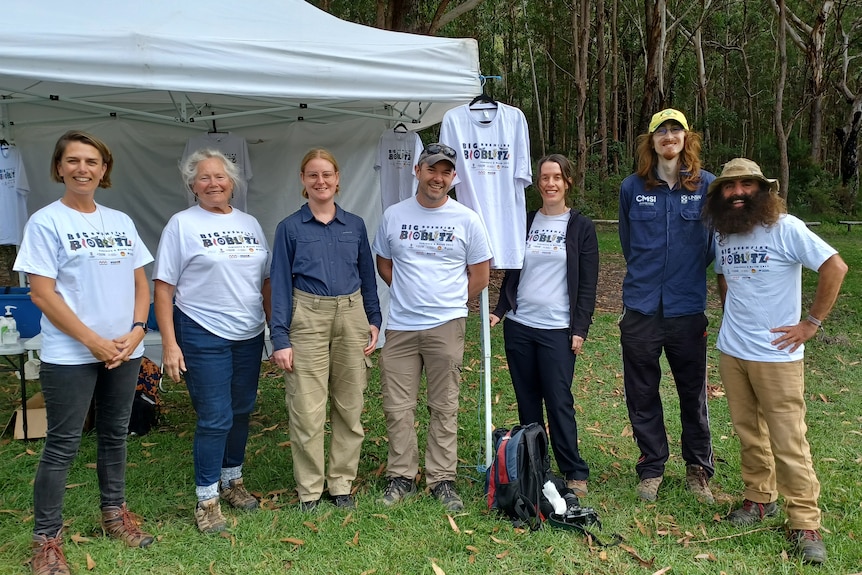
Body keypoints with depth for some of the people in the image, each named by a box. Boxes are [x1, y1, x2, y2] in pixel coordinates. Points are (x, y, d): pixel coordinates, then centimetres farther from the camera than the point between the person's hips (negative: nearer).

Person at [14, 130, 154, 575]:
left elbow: (141, 283, 11)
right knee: (62, 446, 2)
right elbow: (42, 293, -11)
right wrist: (94, 342, -14)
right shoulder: (46, 222, -6)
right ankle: (46, 539, 15)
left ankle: (114, 512, 32)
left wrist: (137, 330, -5)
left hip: (125, 352, 5)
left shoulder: (121, 222, 10)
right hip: (69, 356, -5)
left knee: (115, 435, 16)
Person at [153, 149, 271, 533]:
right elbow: (163, 288, -7)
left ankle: (232, 481, 33)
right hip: (204, 337, -5)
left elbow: (266, 282, 14)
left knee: (241, 412, 14)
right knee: (215, 418, -3)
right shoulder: (182, 224, -5)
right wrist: (169, 344, -13)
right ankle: (207, 500, 13)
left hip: (249, 335, 5)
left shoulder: (250, 224, 10)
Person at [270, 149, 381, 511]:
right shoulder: (290, 227, 2)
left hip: (351, 316, 3)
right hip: (307, 318, -3)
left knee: (349, 406, 8)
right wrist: (280, 338, -7)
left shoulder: (355, 225, 9)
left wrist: (374, 320, 6)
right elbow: (280, 283, -1)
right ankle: (309, 490, 14)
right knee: (307, 410, -2)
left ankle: (342, 484, 23)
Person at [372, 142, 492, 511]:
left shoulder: (466, 219, 1)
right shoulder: (394, 216, 6)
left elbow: (480, 274, 6)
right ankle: (401, 477, 20)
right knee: (397, 408, 5)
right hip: (400, 327, 2)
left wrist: (448, 302, 6)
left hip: (446, 327, -1)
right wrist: (410, 293, 6)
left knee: (444, 408, 7)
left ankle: (442, 479, 19)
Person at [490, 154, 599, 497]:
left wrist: (580, 329, -7)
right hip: (518, 326, 4)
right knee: (527, 401, 9)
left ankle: (575, 473, 7)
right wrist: (499, 311, 4)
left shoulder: (581, 227, 2)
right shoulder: (524, 223, 11)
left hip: (557, 329, -3)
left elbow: (588, 284, -1)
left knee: (559, 402, -5)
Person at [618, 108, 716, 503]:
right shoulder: (633, 188, 3)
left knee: (693, 392, 8)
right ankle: (651, 469, 24)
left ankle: (698, 470, 26)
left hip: (687, 308, -1)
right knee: (642, 394, 8)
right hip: (641, 307, 1)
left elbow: (717, 242, 11)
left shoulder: (707, 186, 0)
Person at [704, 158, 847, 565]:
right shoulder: (721, 233, 8)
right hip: (731, 352, 5)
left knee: (787, 441, -2)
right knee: (748, 433, 14)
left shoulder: (785, 228, -11)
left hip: (777, 355, -5)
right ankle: (759, 498, 30)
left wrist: (811, 322, -13)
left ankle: (805, 523, 10)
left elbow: (835, 267, -15)